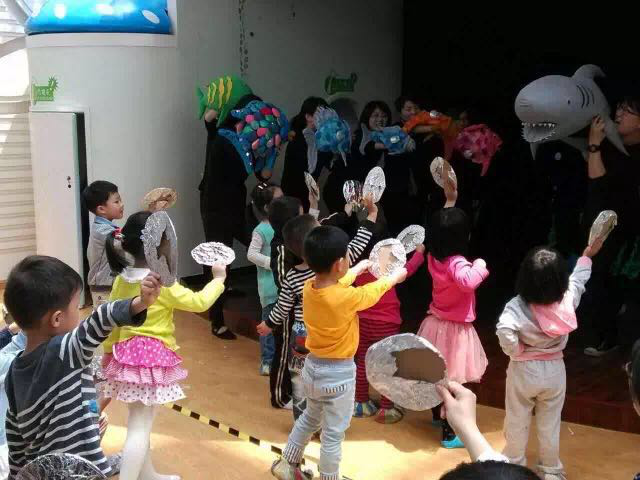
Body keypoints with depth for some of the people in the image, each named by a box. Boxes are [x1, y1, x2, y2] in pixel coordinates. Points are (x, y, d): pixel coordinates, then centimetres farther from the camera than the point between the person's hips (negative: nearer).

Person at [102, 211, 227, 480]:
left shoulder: (122, 279, 3)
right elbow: (198, 302, -13)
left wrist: (108, 351, 20)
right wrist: (219, 278, 2)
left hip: (126, 353, 8)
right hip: (152, 357, -8)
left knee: (139, 422, 20)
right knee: (140, 427, -5)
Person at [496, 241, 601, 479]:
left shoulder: (517, 306, -24)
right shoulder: (567, 300, -15)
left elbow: (504, 330, -41)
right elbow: (578, 279, 5)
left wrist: (515, 351, -22)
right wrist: (588, 254, 22)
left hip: (523, 371, -2)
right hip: (554, 370, 3)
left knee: (517, 422, 17)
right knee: (550, 424, 18)